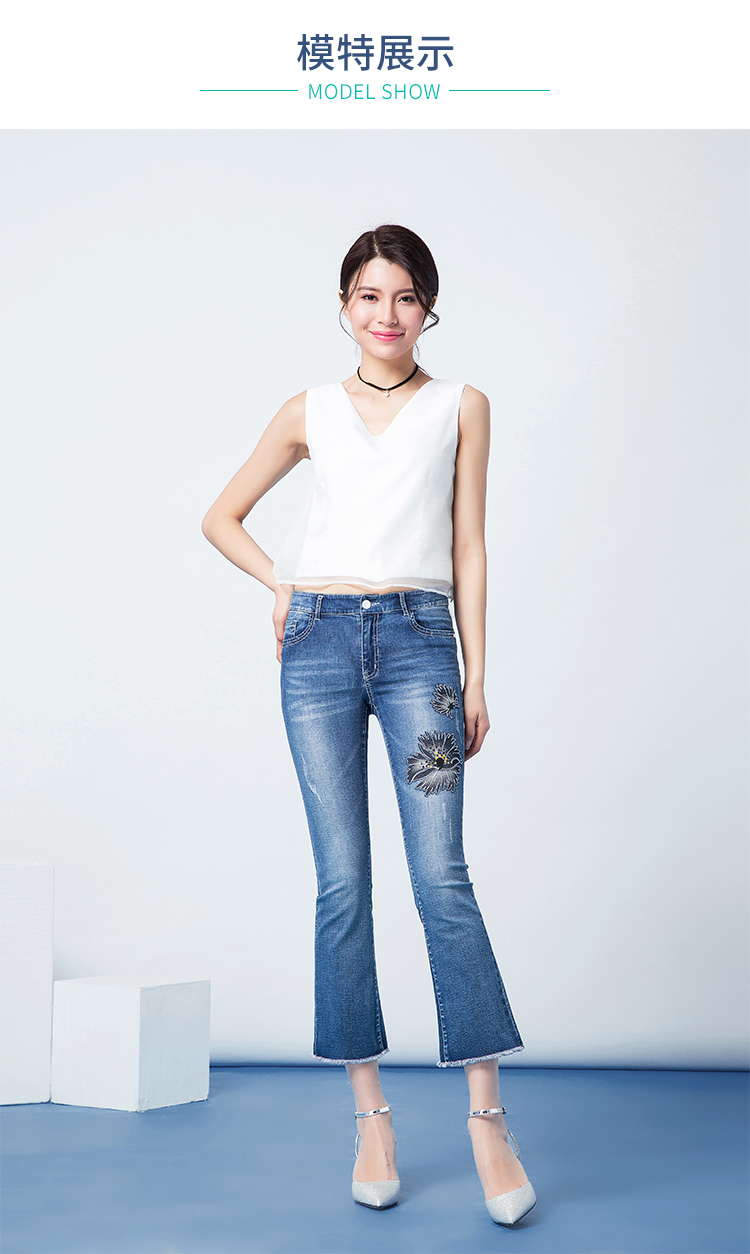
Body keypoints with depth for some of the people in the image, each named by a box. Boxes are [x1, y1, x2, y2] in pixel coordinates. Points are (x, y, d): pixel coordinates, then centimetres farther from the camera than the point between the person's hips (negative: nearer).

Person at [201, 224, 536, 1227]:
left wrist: (476, 680, 2)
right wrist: (284, 581, 4)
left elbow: (468, 546, 8)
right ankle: (372, 1114, 10)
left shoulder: (460, 407, 11)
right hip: (320, 644, 2)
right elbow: (223, 517, 21)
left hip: (418, 640, -1)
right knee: (342, 882, 1)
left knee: (442, 878, -9)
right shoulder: (312, 412, 13)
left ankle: (487, 1118, -2)